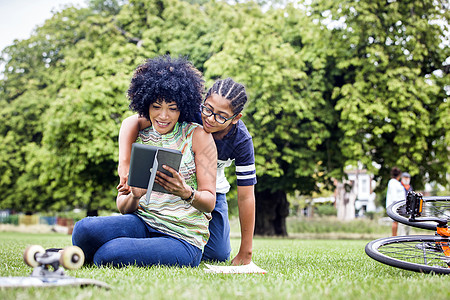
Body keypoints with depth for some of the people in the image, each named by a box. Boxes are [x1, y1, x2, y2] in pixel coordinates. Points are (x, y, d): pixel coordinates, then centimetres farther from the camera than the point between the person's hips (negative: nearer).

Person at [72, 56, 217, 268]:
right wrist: (134, 195, -17)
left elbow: (210, 201, -3)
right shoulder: (138, 139, 11)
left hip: (183, 237, -4)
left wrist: (186, 192, -25)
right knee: (84, 229, -28)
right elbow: (122, 207, 8)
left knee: (107, 254, -31)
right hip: (142, 223, 4)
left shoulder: (197, 135, 0)